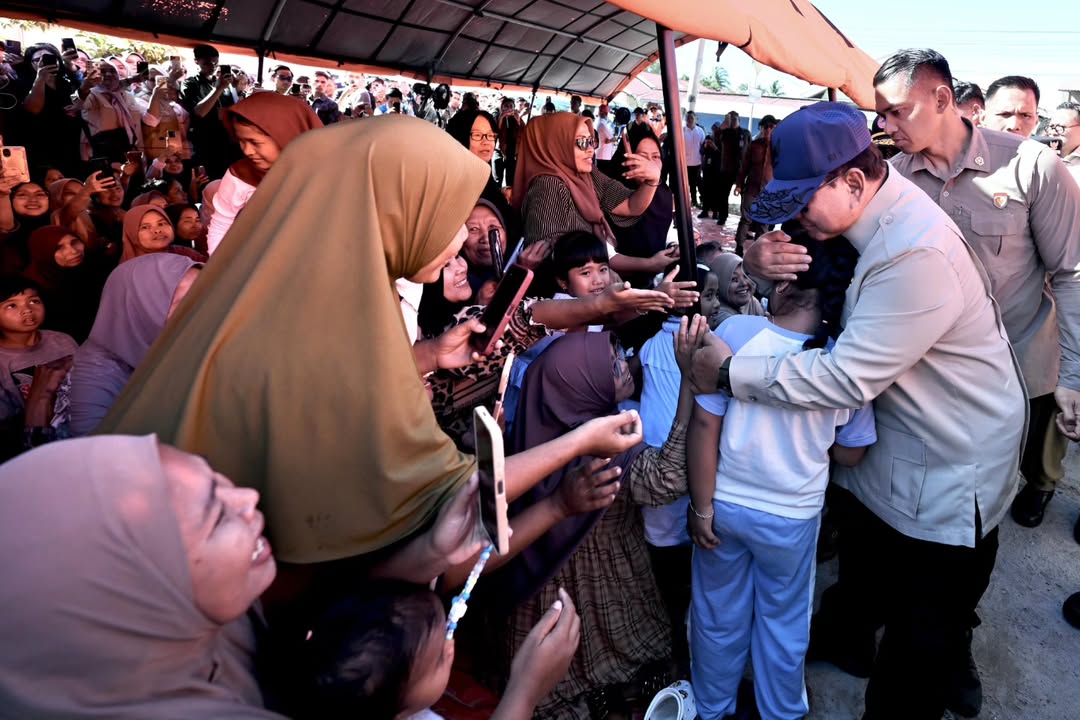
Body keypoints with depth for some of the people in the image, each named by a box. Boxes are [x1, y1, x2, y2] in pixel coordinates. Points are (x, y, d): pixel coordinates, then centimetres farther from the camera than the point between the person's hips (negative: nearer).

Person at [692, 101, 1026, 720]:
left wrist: (730, 372, -27)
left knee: (926, 630, 13)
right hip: (888, 441, 8)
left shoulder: (919, 254, -35)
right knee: (864, 566, 31)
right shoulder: (863, 207, -7)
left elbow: (847, 378, -34)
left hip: (951, 465, -8)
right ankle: (844, 640, 56)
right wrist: (760, 260, -17)